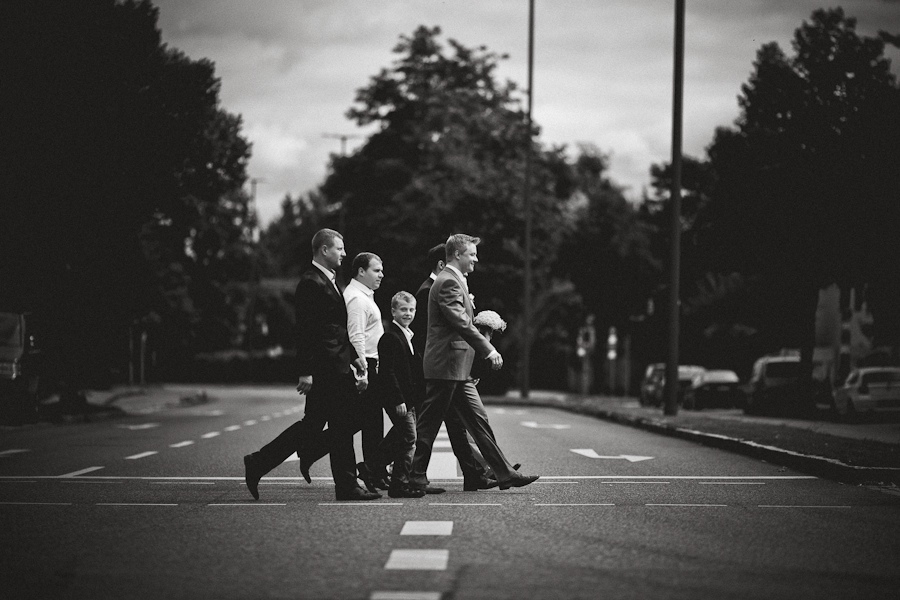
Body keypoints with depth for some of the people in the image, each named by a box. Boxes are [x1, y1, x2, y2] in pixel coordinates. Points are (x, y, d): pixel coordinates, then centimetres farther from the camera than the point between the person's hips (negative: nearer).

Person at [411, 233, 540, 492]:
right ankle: (414, 476, 4)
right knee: (428, 425, -3)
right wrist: (488, 350, -24)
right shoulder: (448, 282, -14)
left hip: (457, 370, 11)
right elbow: (461, 323, -23)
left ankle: (505, 474, 6)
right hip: (446, 366, -11)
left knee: (478, 420, 7)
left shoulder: (455, 281, 20)